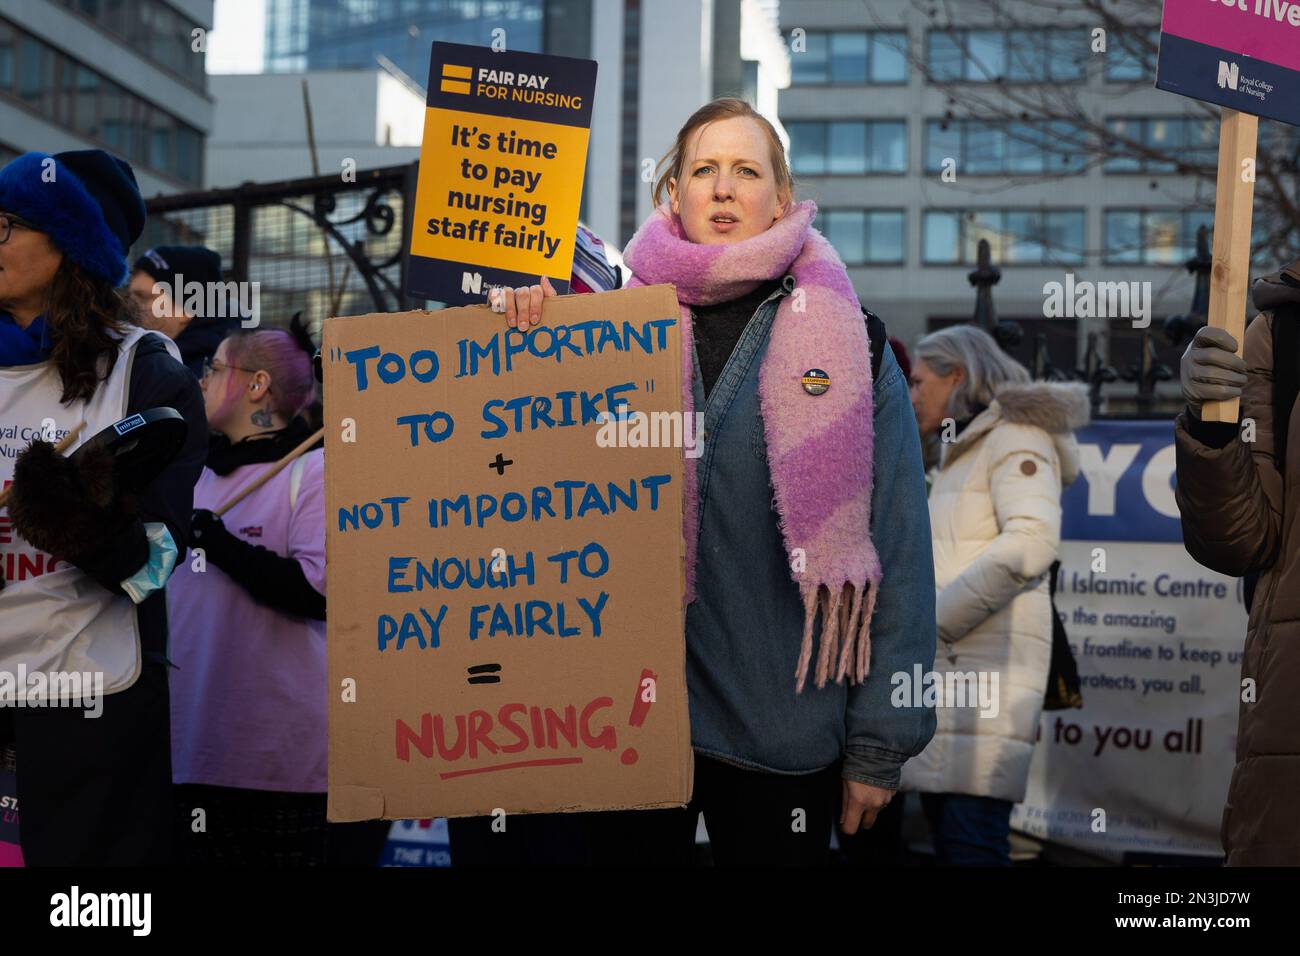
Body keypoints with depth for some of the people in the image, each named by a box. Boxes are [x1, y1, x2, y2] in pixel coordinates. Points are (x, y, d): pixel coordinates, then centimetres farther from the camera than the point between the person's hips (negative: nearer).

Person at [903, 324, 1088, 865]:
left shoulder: (1017, 435, -1)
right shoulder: (965, 453, 28)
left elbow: (1033, 540, -18)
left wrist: (931, 621, -18)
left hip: (986, 658, -9)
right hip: (947, 661, 9)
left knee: (972, 845, -17)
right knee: (947, 839, 6)